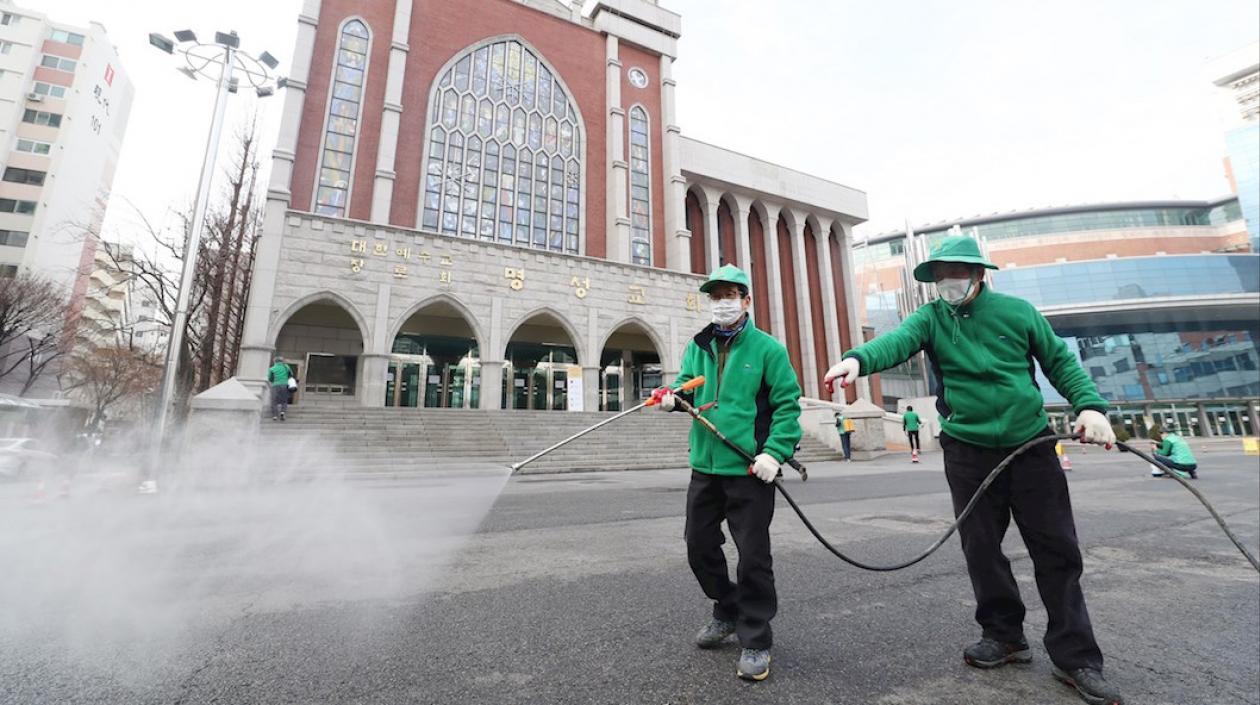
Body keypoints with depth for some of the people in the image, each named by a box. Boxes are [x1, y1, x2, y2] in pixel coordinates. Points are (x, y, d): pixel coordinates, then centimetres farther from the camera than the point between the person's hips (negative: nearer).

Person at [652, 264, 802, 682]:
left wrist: (775, 452, -18)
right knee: (699, 545, 16)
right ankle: (728, 612, 41)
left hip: (750, 470, -5)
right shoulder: (697, 347, 9)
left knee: (752, 556, 4)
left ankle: (756, 640, 26)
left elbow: (787, 404, -7)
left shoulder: (767, 348, -6)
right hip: (705, 466, 6)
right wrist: (674, 398, -10)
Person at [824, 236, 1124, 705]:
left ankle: (1075, 657, 20)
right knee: (981, 549, 8)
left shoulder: (1017, 311, 1)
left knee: (1057, 551, 5)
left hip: (1031, 446, 0)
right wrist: (859, 359, -44)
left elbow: (1060, 361, 7)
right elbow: (897, 341, -23)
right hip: (968, 451, 0)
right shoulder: (930, 318, -2)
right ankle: (1004, 635, 27)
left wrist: (1090, 405, -10)